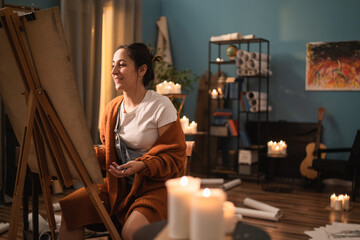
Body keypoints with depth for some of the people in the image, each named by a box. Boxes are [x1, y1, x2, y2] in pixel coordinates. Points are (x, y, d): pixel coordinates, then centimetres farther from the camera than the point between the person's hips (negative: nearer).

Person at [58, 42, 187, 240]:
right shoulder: (112, 108, 8)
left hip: (156, 186, -5)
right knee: (70, 206, -13)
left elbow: (175, 158, -9)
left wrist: (142, 166, -24)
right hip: (118, 186, 6)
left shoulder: (161, 107, -11)